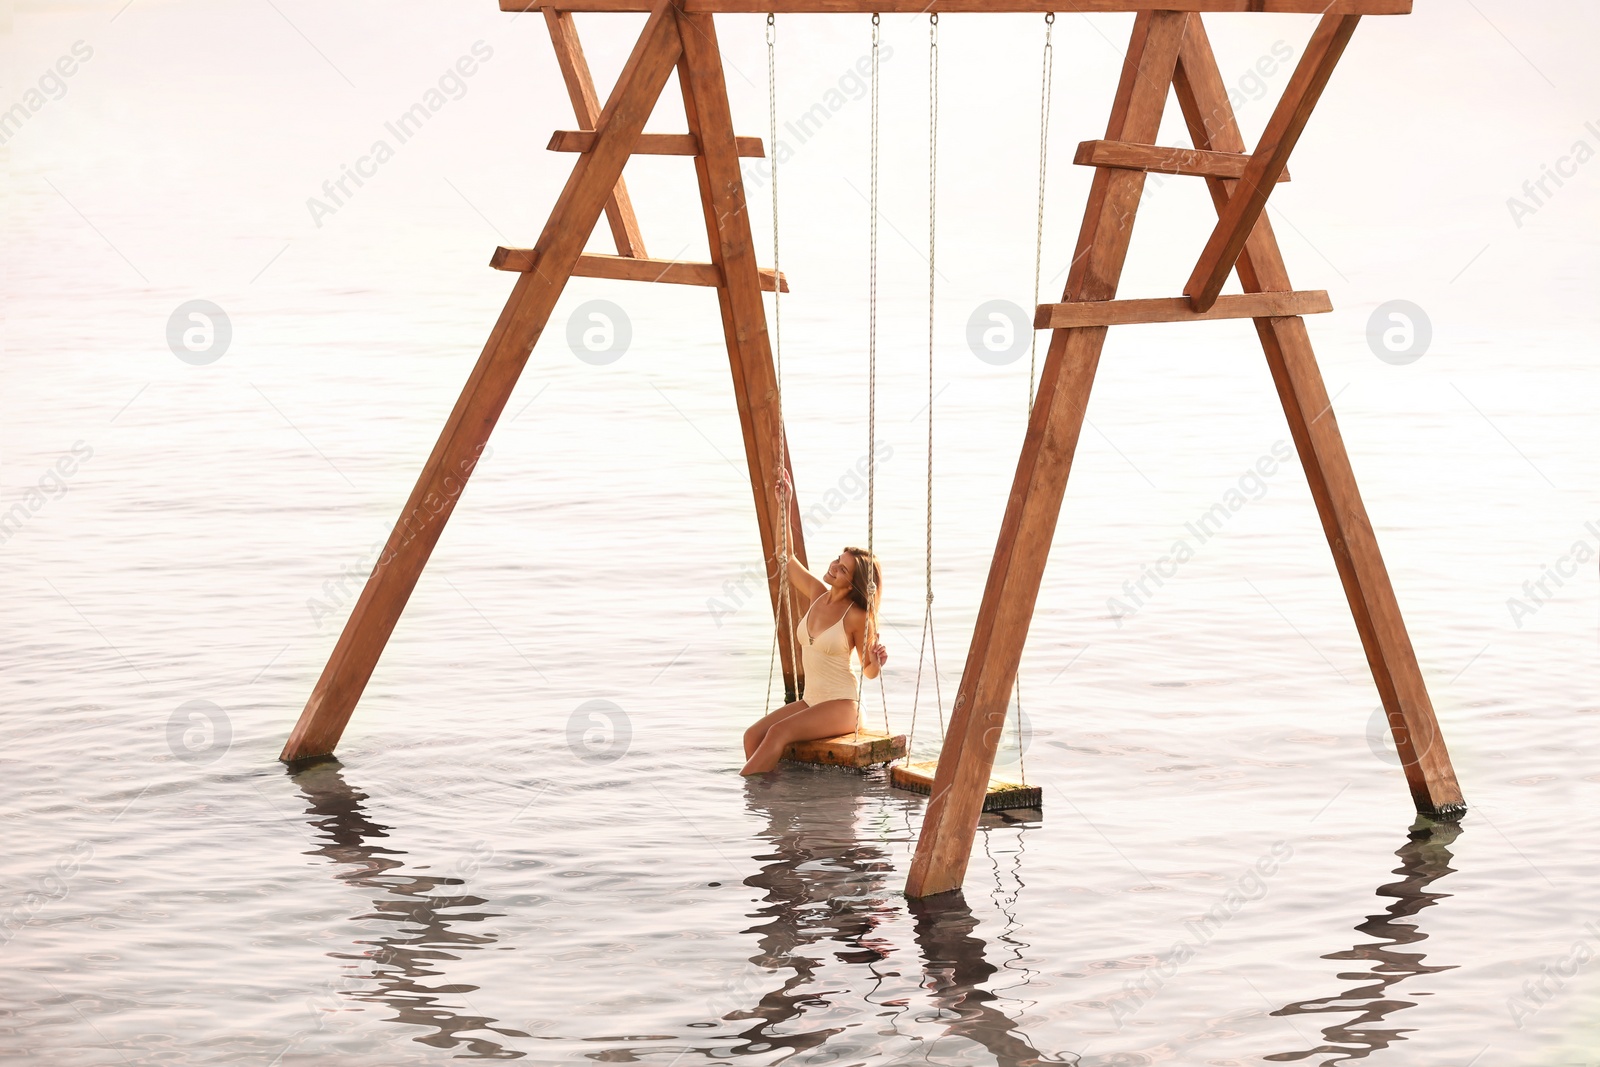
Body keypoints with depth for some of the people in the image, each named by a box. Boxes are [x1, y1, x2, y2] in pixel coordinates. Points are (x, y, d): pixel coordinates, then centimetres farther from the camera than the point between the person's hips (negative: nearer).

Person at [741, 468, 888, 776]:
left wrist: (877, 660, -25)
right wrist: (784, 506, 6)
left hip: (842, 706, -7)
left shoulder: (856, 616, -12)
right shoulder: (817, 593, 5)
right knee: (753, 736, -15)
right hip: (811, 701, 7)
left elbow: (870, 671, -2)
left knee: (778, 733, -29)